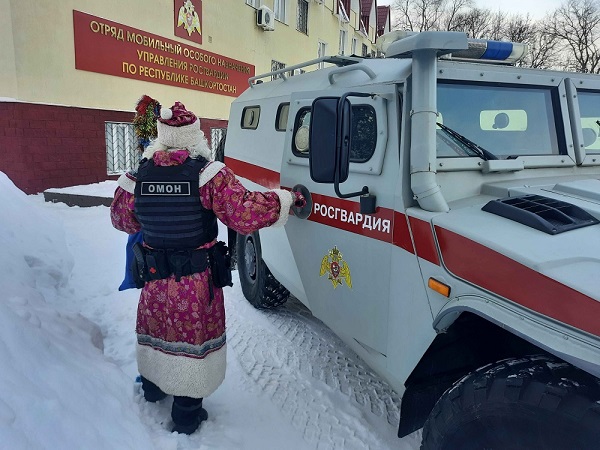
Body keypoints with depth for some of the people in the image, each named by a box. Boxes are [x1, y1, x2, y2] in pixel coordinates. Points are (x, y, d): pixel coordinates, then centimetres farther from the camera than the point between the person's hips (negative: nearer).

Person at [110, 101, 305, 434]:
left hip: (155, 279, 4)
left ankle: (152, 386, 52)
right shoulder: (208, 173, -20)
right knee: (193, 338, 12)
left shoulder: (139, 173, -7)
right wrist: (286, 199, -12)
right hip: (197, 282, -4)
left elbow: (121, 218, 6)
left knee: (156, 330, 26)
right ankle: (186, 415, 28)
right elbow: (245, 214, -24)